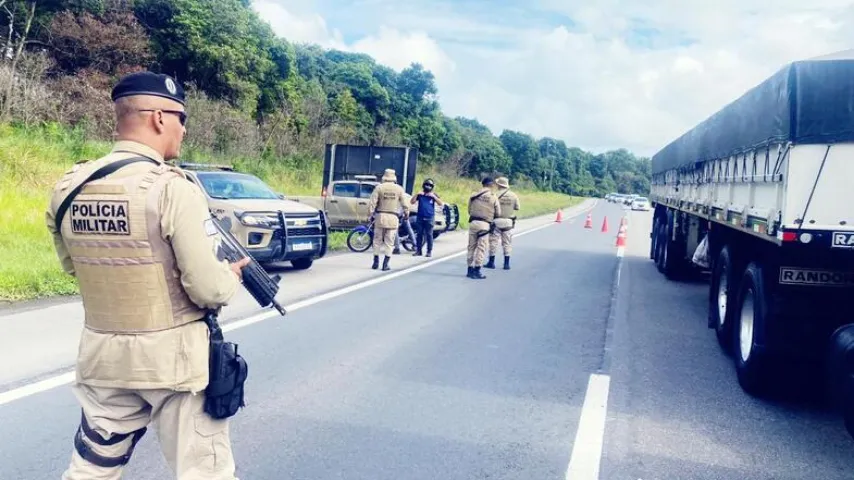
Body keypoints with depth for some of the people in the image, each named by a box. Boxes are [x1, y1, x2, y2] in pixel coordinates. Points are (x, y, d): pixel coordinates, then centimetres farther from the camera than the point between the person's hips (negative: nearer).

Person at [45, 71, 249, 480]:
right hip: (175, 357, -5)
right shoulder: (173, 189, -19)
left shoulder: (67, 188, 0)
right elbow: (209, 290, -20)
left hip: (101, 355, 6)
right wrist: (231, 276, 1)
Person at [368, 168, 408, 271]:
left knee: (377, 240, 11)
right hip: (393, 217, 0)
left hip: (380, 216, 0)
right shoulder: (399, 189, 1)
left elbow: (372, 202, -5)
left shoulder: (379, 187, 0)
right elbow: (404, 204, 2)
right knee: (389, 242, 3)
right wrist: (406, 215, 14)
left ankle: (376, 262, 13)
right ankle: (385, 264, 0)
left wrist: (371, 214, 1)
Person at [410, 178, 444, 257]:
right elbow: (412, 202, 4)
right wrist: (416, 194, -8)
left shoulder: (433, 195, 5)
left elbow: (440, 204, -6)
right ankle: (419, 250, 10)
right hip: (420, 217, 2)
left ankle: (429, 251, 2)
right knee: (420, 234, 4)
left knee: (429, 235, -3)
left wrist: (434, 196, -16)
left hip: (429, 218, -2)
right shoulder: (420, 194, 9)